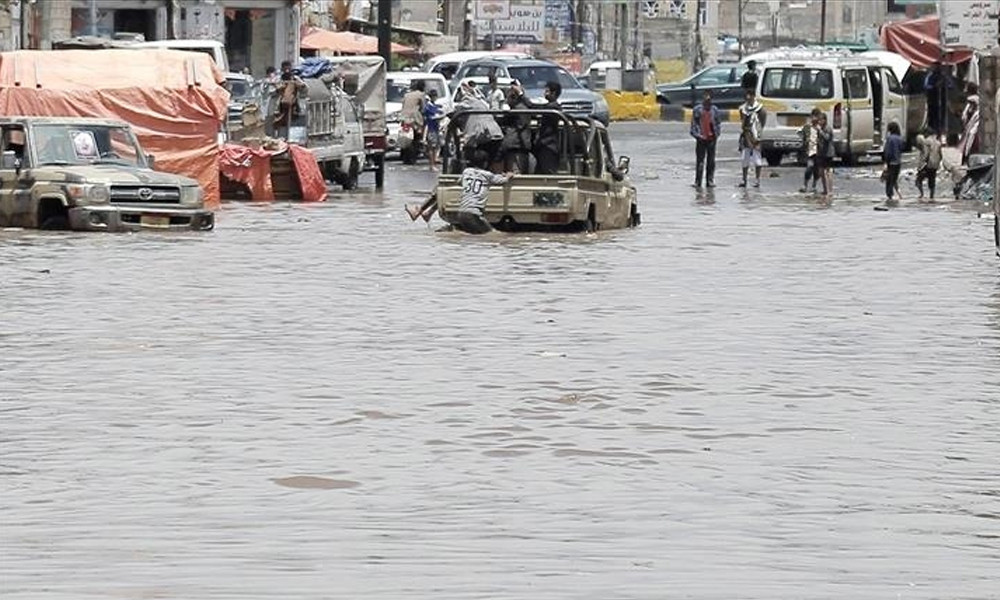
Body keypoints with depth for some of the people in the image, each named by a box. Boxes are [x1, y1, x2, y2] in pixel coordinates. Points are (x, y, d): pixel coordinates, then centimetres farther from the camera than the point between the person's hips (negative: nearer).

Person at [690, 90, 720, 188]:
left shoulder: (714, 110, 5)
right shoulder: (697, 109, 1)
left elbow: (718, 123, 11)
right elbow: (693, 124, 4)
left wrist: (716, 134, 0)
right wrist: (696, 134, -6)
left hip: (711, 138, 2)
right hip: (701, 139, -2)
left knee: (711, 161, 3)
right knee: (699, 160, -2)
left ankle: (710, 180, 8)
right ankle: (697, 181, 1)